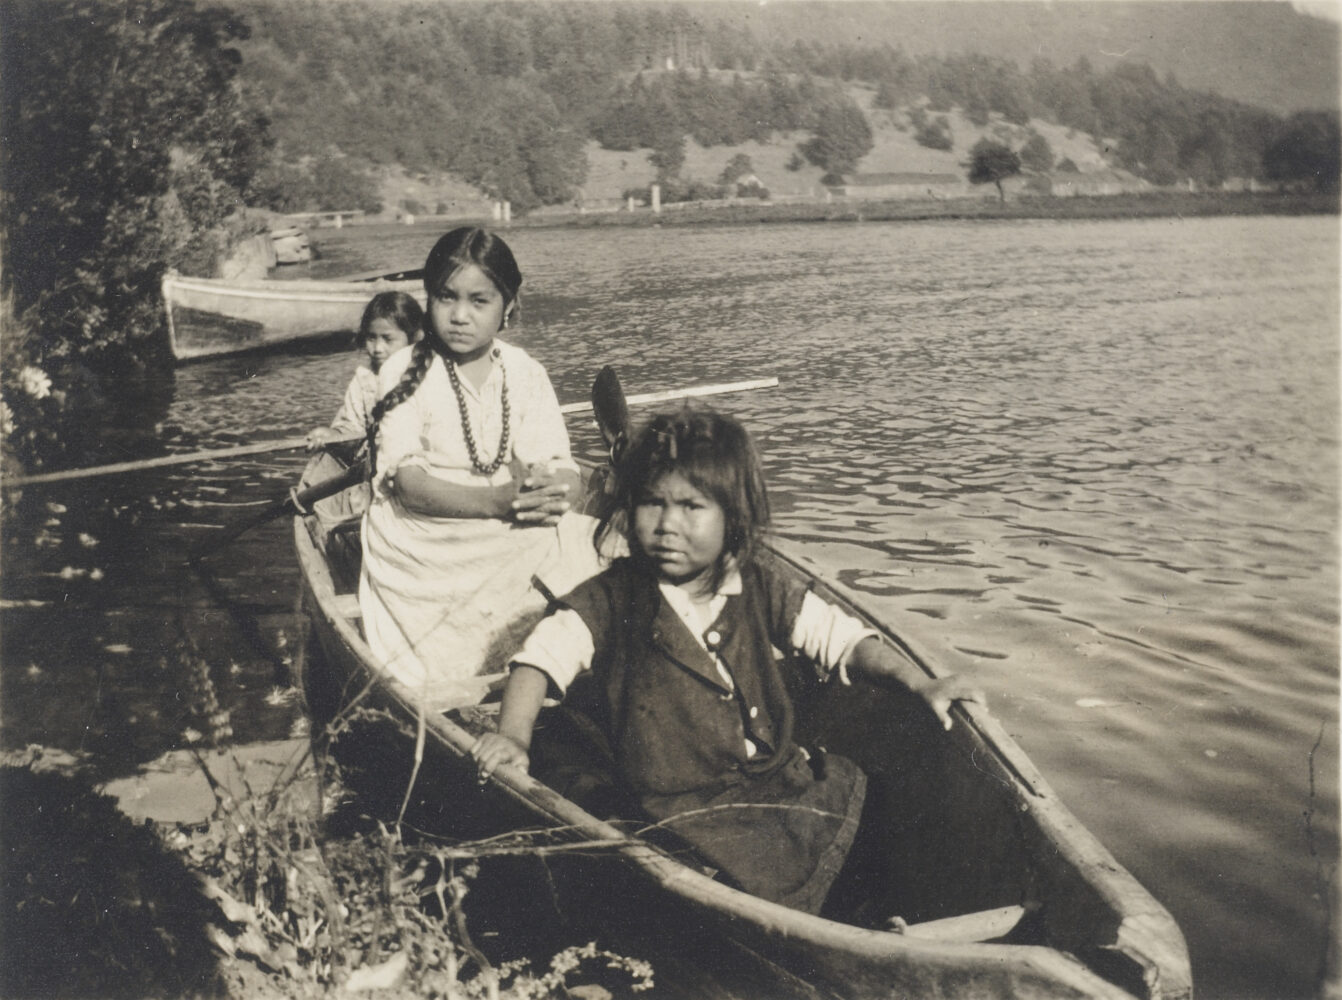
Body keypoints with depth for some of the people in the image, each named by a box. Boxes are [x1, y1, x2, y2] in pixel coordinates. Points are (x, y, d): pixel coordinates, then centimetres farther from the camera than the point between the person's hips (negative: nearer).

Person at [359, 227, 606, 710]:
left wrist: (551, 492, -28)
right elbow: (408, 483, -14)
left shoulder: (525, 372, 7)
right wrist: (497, 500, -30)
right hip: (424, 543, -5)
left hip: (516, 534, 5)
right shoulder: (405, 371, -3)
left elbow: (563, 469, -2)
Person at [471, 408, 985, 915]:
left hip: (780, 776, 5)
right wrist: (513, 735, -25)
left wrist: (920, 685, -7)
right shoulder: (613, 598, -5)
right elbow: (544, 653, -9)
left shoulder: (758, 587, 2)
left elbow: (840, 637, 4)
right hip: (681, 803, -4)